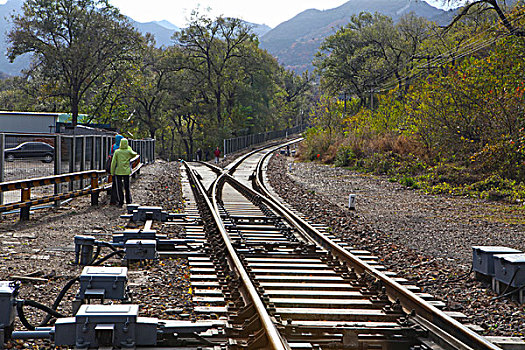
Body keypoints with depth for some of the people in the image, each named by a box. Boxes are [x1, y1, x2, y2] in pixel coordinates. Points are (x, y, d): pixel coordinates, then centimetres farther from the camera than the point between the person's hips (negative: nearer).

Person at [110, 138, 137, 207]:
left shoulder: (117, 152, -5)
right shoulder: (129, 151, -3)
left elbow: (113, 163, -5)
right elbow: (134, 154, 20)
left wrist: (112, 173, 3)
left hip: (118, 171, -1)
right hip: (126, 172, 1)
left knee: (119, 188, 4)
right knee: (127, 187, 10)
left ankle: (121, 202, 2)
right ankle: (129, 202, 10)